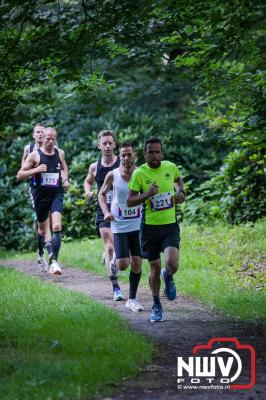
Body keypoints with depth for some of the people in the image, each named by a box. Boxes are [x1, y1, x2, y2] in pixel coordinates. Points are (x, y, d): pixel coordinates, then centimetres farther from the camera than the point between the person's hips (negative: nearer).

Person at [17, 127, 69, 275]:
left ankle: (54, 261, -23)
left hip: (57, 195, 1)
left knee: (57, 226, -20)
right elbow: (19, 175, -7)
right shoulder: (35, 155, -7)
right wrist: (36, 170, -21)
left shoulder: (60, 153, 4)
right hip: (41, 196, -1)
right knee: (42, 229, 15)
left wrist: (65, 179, 8)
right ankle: (41, 254, 43)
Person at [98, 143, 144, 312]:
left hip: (138, 224, 1)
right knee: (122, 265, -9)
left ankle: (132, 299, 13)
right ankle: (115, 260, 29)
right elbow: (102, 194, 8)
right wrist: (106, 211, -8)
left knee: (137, 262, 0)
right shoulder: (112, 175, -7)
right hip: (120, 225, -1)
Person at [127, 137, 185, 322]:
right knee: (155, 268, 7)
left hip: (170, 225, 1)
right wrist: (146, 194, -24)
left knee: (172, 263, -19)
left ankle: (168, 277, 19)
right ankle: (157, 306, 27)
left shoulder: (171, 167, 0)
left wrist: (181, 192, 6)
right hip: (150, 226, -1)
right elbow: (129, 201, -8)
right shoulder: (139, 173, -8)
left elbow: (178, 179, 25)